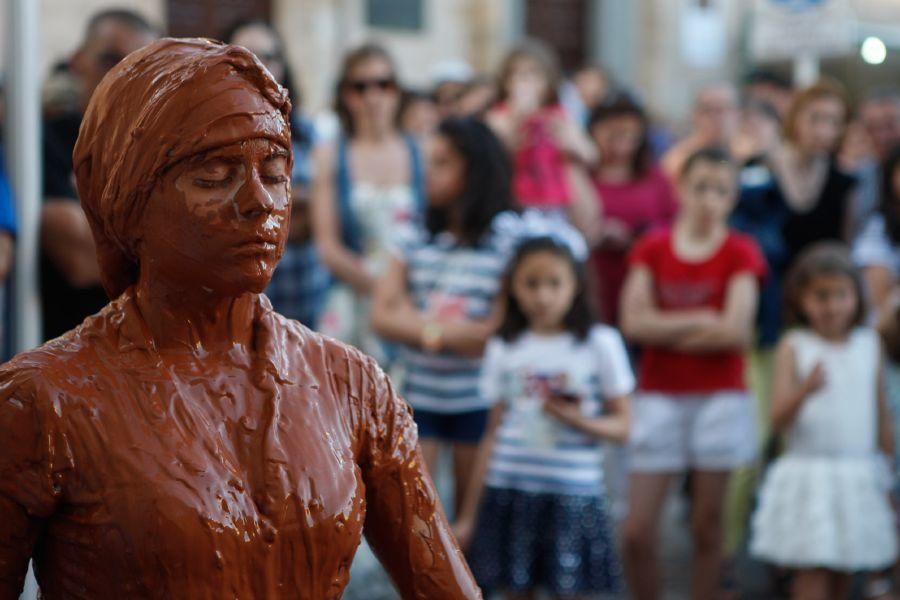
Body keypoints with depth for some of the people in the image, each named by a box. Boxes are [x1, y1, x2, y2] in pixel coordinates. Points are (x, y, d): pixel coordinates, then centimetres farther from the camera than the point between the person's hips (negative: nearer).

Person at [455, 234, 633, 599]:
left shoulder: (600, 344, -1)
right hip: (510, 493, 2)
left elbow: (621, 426, 1)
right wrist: (470, 514, 9)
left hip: (573, 496, -2)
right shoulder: (503, 349, 6)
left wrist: (579, 420, -20)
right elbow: (494, 435, 10)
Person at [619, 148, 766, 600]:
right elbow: (634, 322, -8)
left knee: (707, 526, 5)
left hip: (720, 399, -1)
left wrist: (667, 330, -8)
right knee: (636, 531, -4)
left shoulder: (740, 253, 1)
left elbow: (736, 332, -11)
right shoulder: (652, 248, 4)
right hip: (658, 398, 1)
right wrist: (702, 321, -11)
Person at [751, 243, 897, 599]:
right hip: (808, 473, -4)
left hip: (860, 476, 4)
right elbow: (778, 419, -12)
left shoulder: (870, 345, 6)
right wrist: (805, 389, -30)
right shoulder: (795, 347, -5)